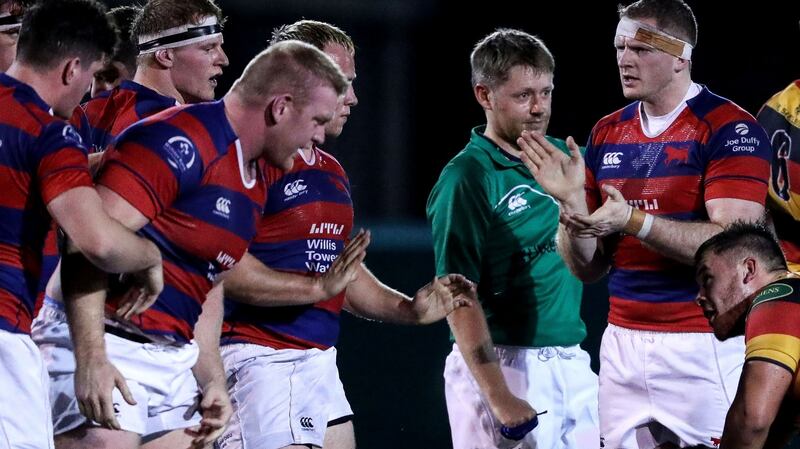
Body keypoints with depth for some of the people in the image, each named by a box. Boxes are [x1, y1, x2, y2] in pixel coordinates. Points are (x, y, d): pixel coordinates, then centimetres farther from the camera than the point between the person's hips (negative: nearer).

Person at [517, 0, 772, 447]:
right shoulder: (607, 134, 12)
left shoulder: (730, 129, -8)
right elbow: (589, 268, 12)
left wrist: (634, 221, -26)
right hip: (623, 340, 6)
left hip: (702, 345, -6)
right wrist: (573, 203, -7)